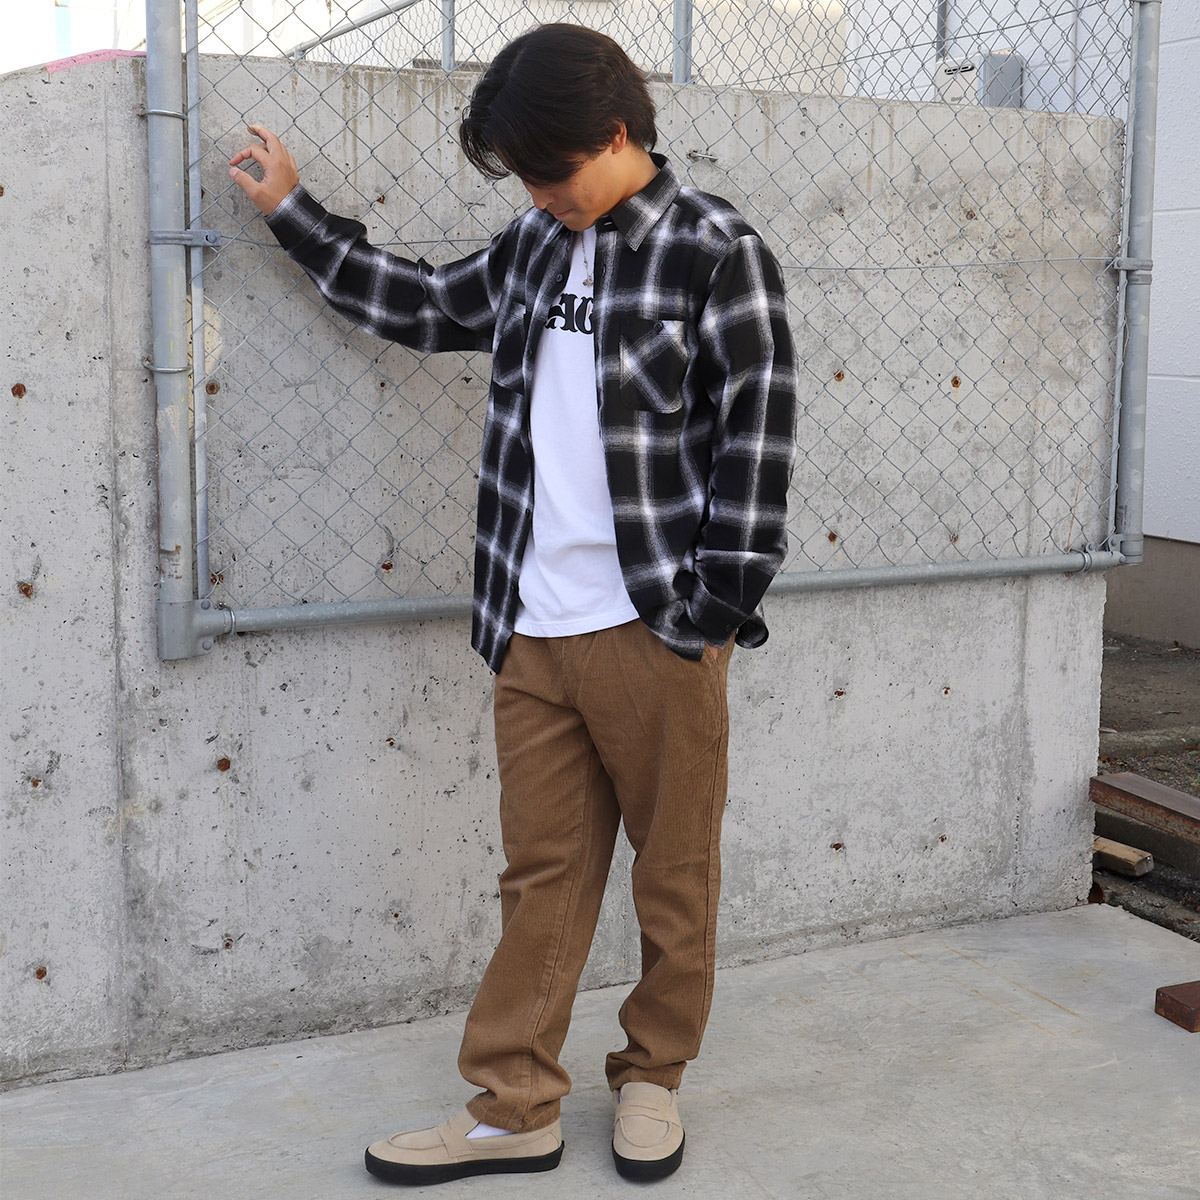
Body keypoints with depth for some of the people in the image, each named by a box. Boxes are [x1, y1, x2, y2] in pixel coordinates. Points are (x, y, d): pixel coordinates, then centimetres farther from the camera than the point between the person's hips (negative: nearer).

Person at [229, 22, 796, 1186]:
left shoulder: (717, 251, -6)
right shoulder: (535, 245, 13)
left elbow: (757, 433, -9)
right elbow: (422, 304, 27)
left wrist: (717, 610, -11)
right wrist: (292, 211, 26)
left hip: (658, 628, -5)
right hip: (532, 630, 5)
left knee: (676, 868, 9)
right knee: (541, 874, 11)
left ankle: (652, 1076, 28)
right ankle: (514, 1107, 20)